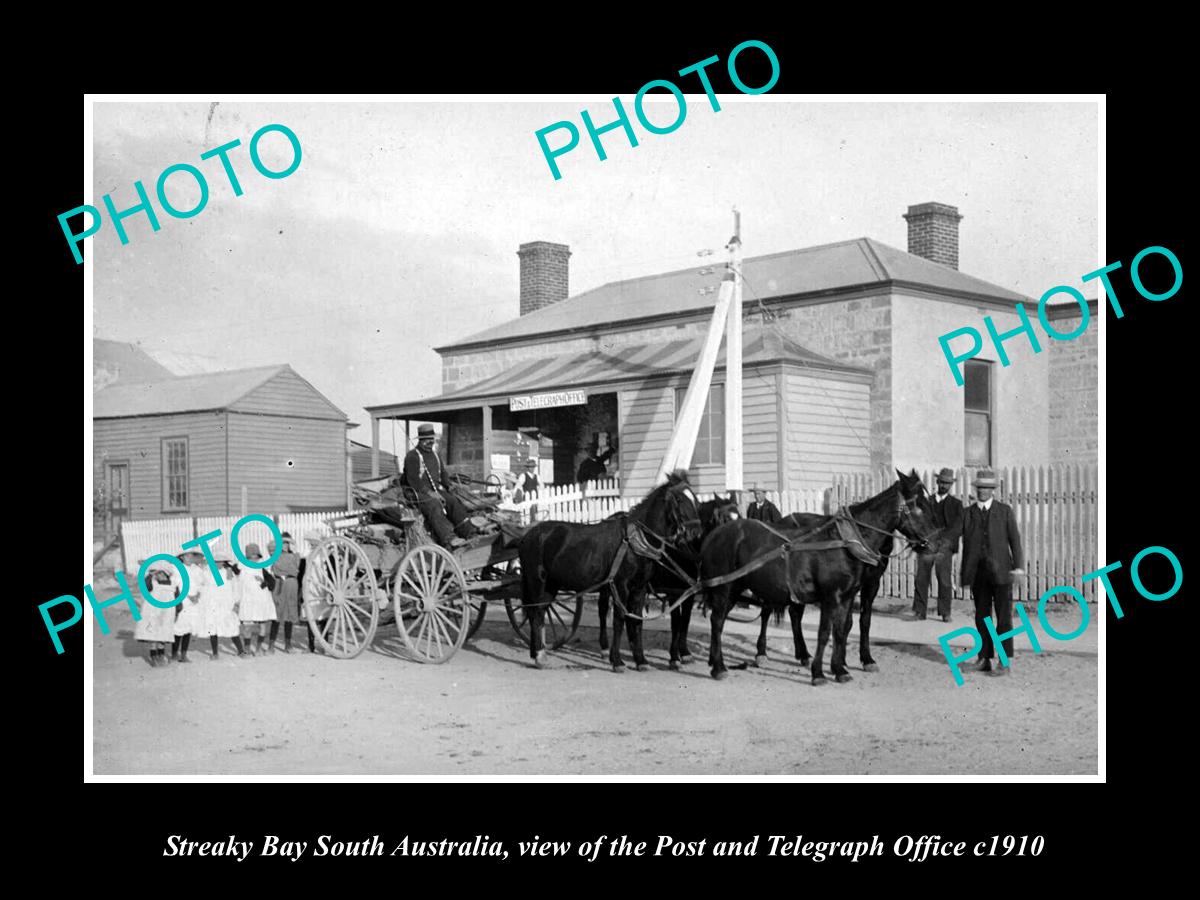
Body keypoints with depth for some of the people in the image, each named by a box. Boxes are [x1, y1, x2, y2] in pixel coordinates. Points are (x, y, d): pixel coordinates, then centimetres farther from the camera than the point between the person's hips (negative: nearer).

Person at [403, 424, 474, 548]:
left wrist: (448, 487, 3)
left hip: (436, 490, 6)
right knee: (434, 505, -36)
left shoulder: (435, 455, 23)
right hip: (419, 492, -6)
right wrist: (428, 492, -21)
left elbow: (443, 474, 24)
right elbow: (413, 480, -11)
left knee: (454, 502, -22)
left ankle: (468, 535, -31)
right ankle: (448, 539, -50)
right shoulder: (412, 456, -1)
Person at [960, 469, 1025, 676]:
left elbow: (1014, 539, 0)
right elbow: (966, 545, 8)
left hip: (1000, 571, -2)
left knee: (1003, 617, -2)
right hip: (978, 573, 2)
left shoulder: (1005, 511, 4)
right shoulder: (967, 514, 8)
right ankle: (984, 659, 14)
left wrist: (1019, 566, -10)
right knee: (982, 617, 6)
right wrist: (964, 574, 6)